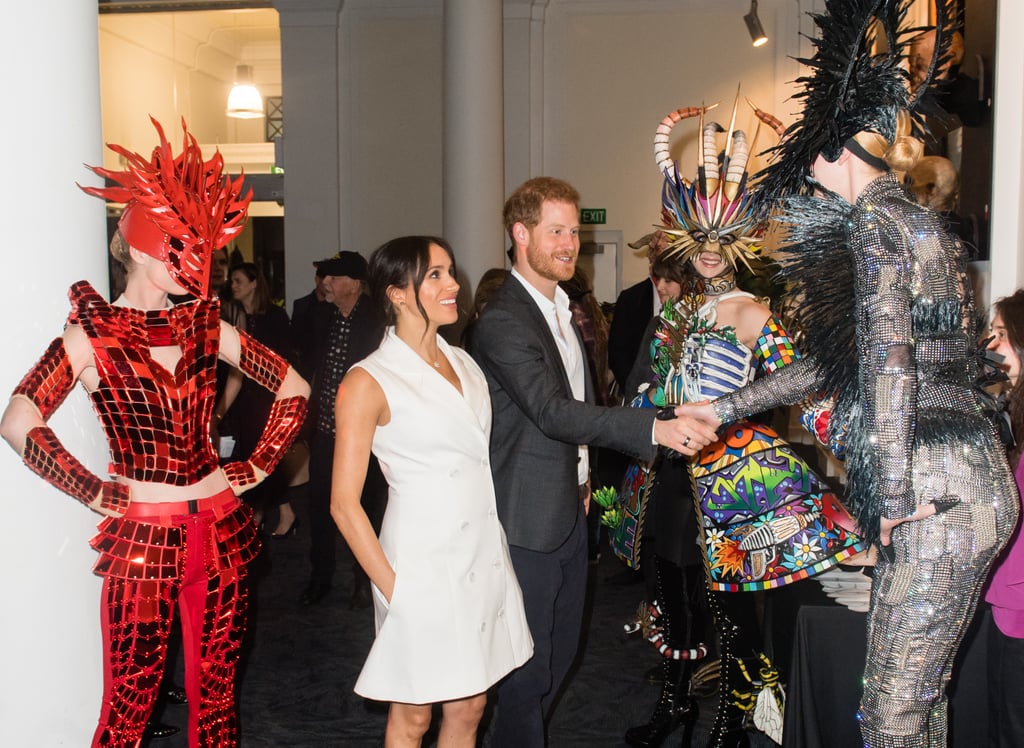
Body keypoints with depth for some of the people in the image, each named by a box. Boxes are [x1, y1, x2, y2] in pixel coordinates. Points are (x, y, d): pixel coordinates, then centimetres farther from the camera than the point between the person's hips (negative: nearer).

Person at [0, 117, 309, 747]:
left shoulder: (205, 325, 6)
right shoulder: (92, 333, -5)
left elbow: (294, 388, 11)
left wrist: (259, 466, 5)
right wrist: (97, 494, -13)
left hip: (221, 532, 4)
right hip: (142, 540, -4)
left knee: (217, 697, 12)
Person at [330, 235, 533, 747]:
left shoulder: (462, 363, 8)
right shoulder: (369, 382, -12)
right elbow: (344, 503, -12)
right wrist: (395, 588, -13)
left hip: (484, 556, 6)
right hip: (425, 565, -6)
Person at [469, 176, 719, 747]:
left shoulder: (564, 308, 11)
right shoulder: (504, 321, -20)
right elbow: (553, 411, -32)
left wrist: (584, 478, 16)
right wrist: (655, 428, -39)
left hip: (570, 508, 9)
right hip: (531, 518, -9)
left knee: (562, 647, 20)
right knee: (531, 663, 3)